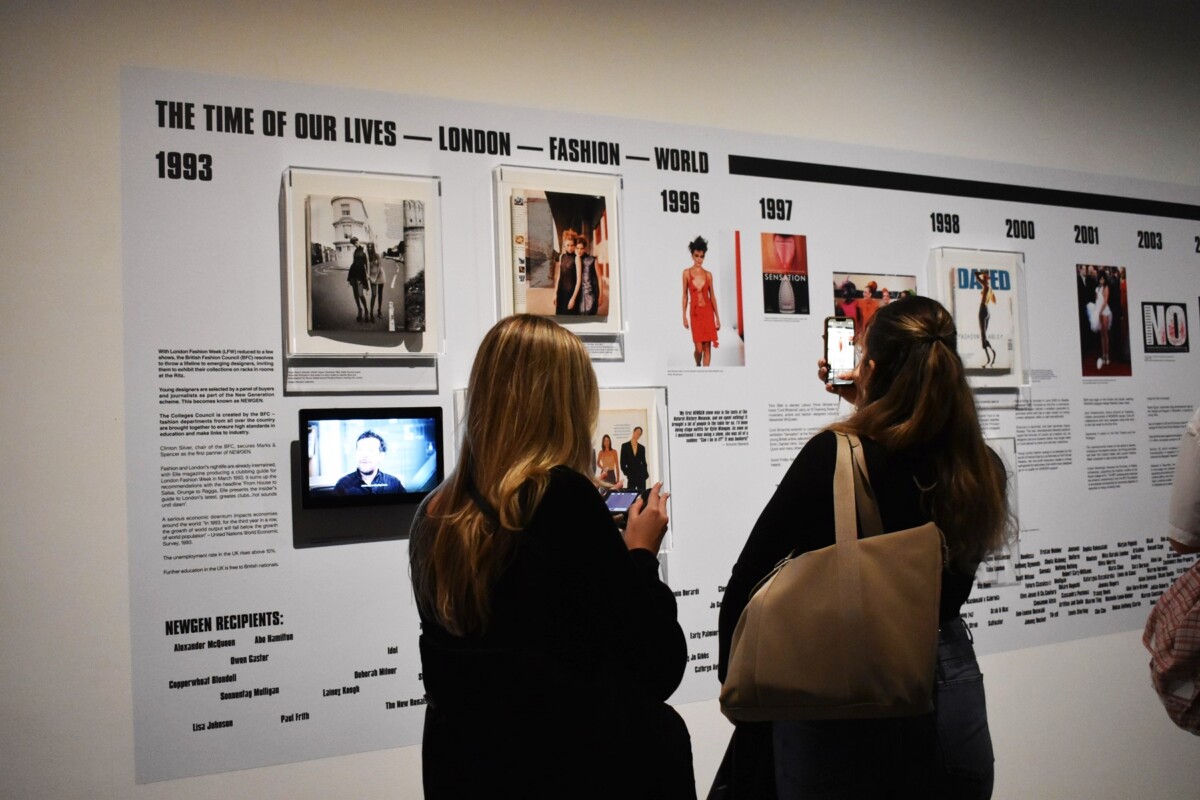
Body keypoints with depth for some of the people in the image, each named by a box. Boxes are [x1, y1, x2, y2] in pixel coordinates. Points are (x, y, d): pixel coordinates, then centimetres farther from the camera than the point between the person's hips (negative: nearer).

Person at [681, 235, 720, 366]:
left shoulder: (708, 274, 4)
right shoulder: (687, 273, 0)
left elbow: (712, 296, 8)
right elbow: (685, 295, 3)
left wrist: (717, 317, 7)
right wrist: (684, 316, 0)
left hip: (708, 312, 2)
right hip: (695, 313, -2)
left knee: (707, 347, 0)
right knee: (699, 348, -5)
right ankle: (698, 365, 28)